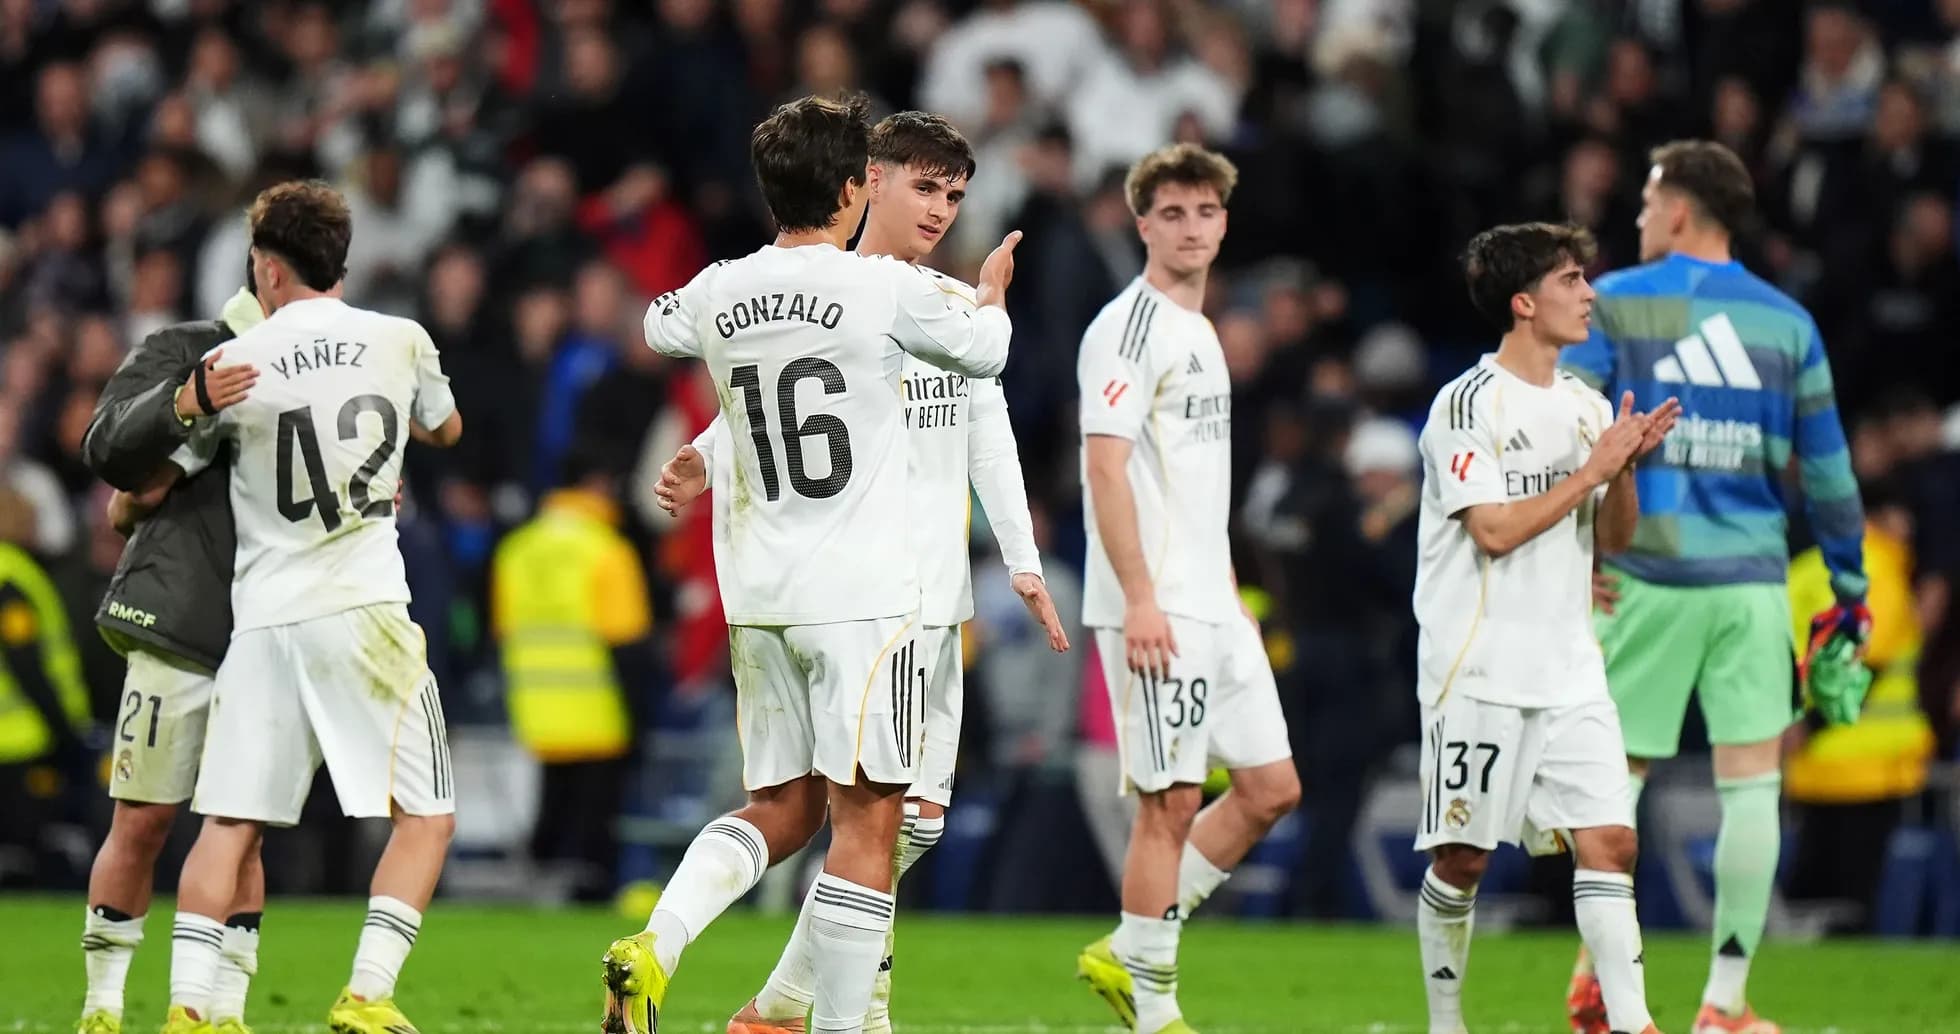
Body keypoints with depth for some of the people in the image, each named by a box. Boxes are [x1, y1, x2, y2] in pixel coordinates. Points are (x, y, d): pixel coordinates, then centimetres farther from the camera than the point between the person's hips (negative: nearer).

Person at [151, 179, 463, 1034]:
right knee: (426, 816, 5)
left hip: (264, 618, 1)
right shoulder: (400, 341, 3)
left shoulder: (236, 363, 0)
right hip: (364, 611, -1)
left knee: (229, 822, 5)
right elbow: (446, 429, 25)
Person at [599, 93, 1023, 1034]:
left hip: (756, 599, 6)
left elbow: (655, 326, 29)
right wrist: (992, 292, 31)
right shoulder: (886, 290, -10)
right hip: (861, 595, -6)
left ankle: (653, 946, -6)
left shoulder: (719, 295, 3)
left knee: (781, 808, 15)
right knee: (864, 824, -1)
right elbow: (983, 353, 9)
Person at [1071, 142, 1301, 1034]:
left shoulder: (1199, 332, 18)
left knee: (1271, 788, 9)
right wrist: (1139, 599, -24)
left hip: (1213, 609, 9)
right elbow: (1105, 467, -18)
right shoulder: (1130, 326, -10)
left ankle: (1128, 957, 15)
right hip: (1153, 610, -9)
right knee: (1170, 801, -7)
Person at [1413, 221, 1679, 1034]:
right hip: (1479, 672, -6)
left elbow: (1614, 537, 14)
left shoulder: (1587, 407, 13)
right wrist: (1592, 469, -13)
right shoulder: (1470, 404, -8)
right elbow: (1495, 529, -16)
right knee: (1461, 858, 1)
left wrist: (1626, 466, -5)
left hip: (1570, 675, 6)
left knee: (1609, 842, -6)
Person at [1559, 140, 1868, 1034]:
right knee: (1751, 784, 4)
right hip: (1751, 578, 1)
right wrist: (1850, 585, 18)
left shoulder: (1611, 304, 1)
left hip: (1645, 575, -1)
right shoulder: (1786, 322, 8)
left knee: (1616, 774, 9)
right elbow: (1826, 466, 11)